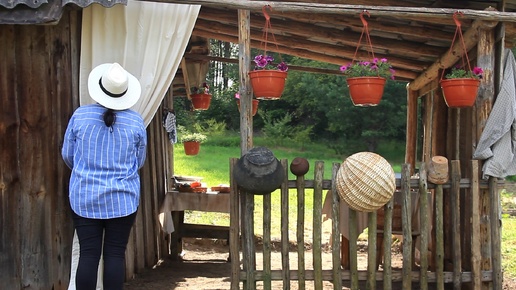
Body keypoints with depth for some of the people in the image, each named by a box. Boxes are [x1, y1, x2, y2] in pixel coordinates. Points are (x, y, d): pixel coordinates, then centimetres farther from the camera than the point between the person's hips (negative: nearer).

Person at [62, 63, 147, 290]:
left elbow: (67, 155, 6)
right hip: (122, 199, 0)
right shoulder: (135, 121, -5)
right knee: (115, 254, 5)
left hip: (84, 198, 1)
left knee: (88, 255, 4)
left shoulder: (80, 115, -5)